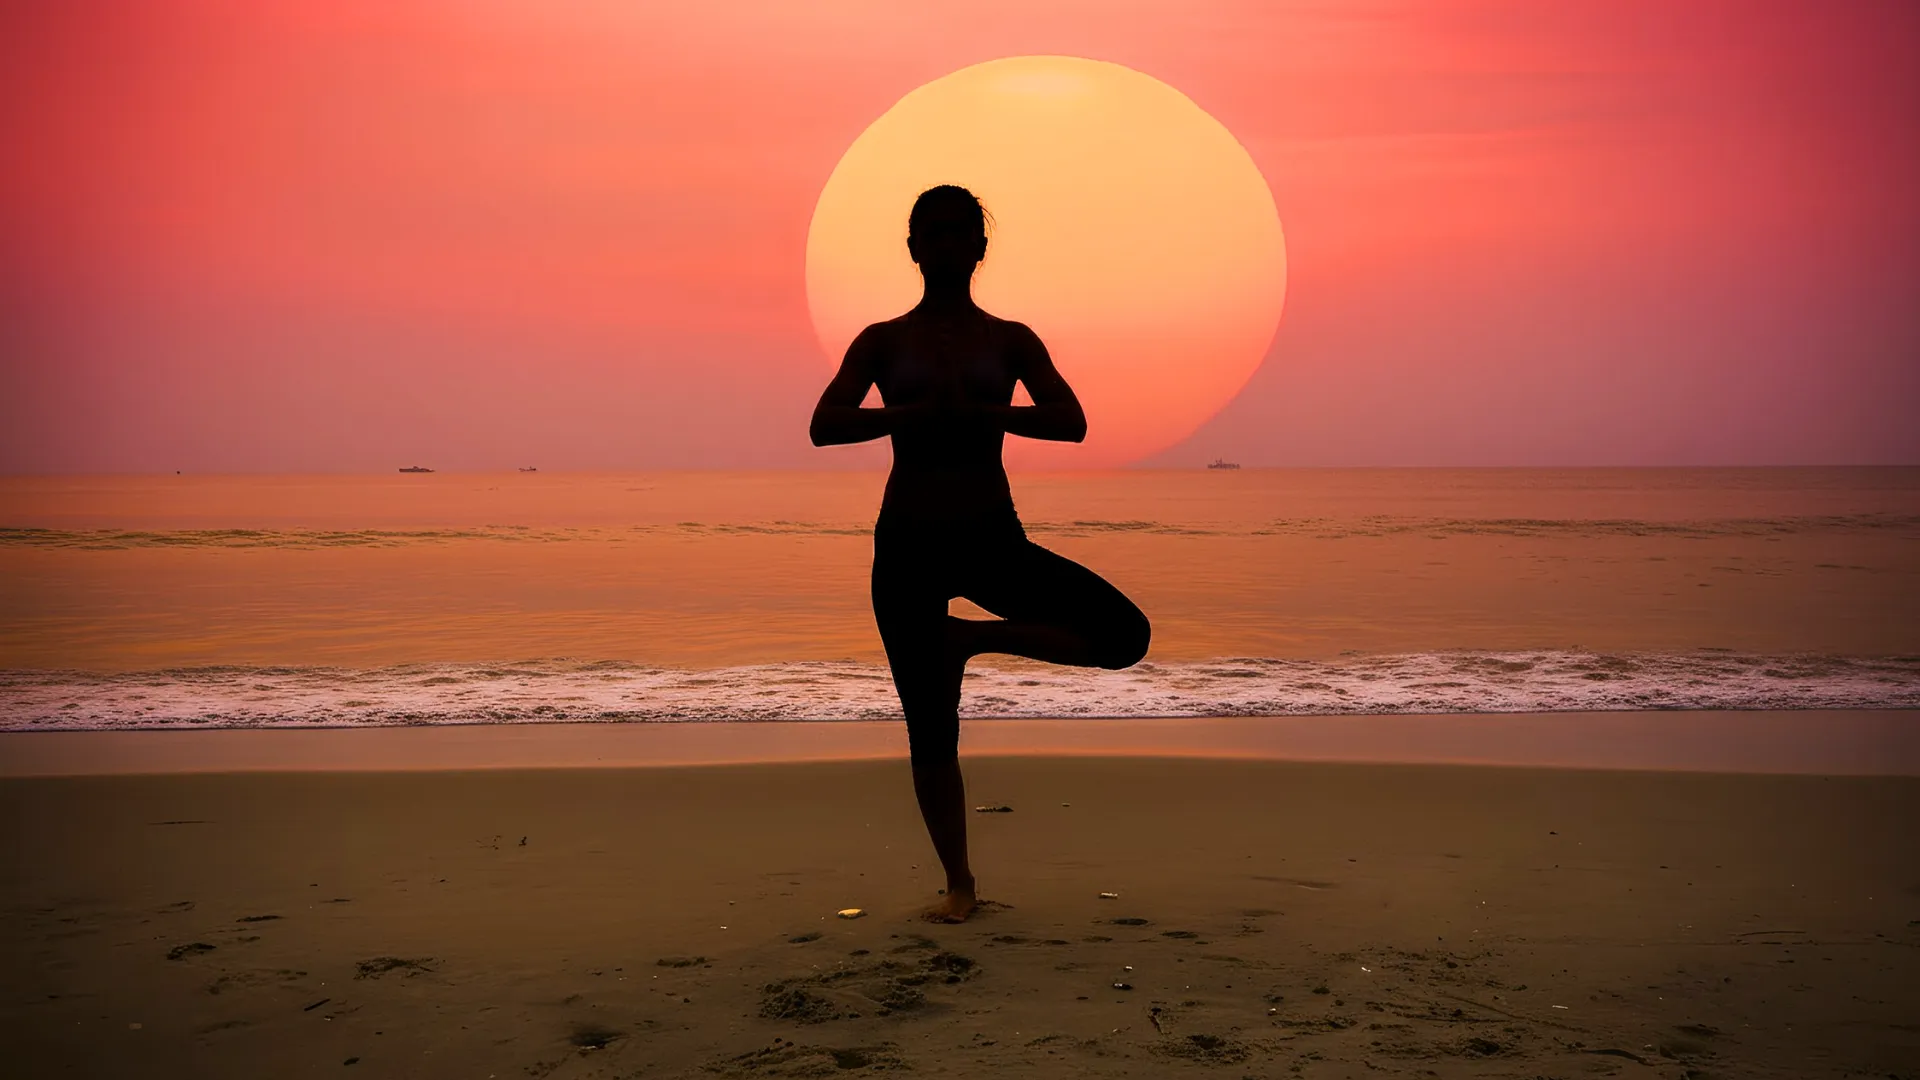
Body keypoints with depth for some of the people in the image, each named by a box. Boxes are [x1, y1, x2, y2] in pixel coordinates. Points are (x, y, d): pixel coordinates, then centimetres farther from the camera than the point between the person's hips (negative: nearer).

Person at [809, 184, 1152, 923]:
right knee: (930, 731, 2)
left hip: (994, 540, 1)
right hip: (908, 547, -1)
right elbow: (824, 426, -11)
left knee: (1126, 634, -17)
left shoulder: (1009, 340, 4)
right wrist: (916, 412, -24)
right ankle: (960, 884, 22)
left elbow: (1072, 422, -10)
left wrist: (980, 411, -25)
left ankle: (971, 637, 2)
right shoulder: (882, 342, 4)